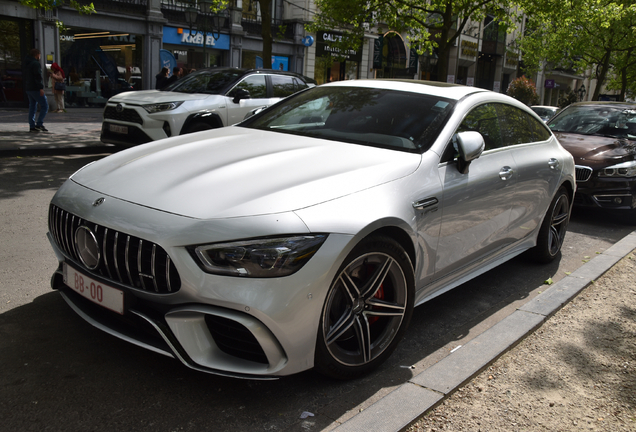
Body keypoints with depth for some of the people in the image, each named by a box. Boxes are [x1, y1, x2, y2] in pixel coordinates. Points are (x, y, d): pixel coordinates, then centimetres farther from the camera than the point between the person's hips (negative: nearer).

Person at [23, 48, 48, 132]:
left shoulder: (27, 64, 17)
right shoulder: (36, 64, -12)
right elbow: (38, 76, -21)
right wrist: (41, 88, -24)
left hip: (28, 89, 9)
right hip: (35, 88, -9)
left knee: (32, 107, 10)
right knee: (45, 106, -5)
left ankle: (32, 126, 9)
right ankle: (39, 124, -12)